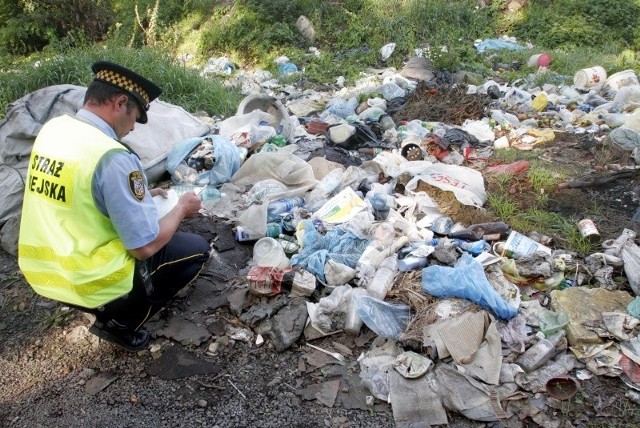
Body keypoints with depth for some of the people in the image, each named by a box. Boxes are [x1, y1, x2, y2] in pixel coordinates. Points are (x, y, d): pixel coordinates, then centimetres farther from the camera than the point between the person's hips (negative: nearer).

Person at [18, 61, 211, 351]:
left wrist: (141, 195, 15)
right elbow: (145, 247, -21)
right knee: (197, 249, 7)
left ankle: (113, 315, 19)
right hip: (89, 283, -8)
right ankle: (119, 322, 7)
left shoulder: (51, 129, 0)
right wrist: (181, 208, -4)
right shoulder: (114, 158, -26)